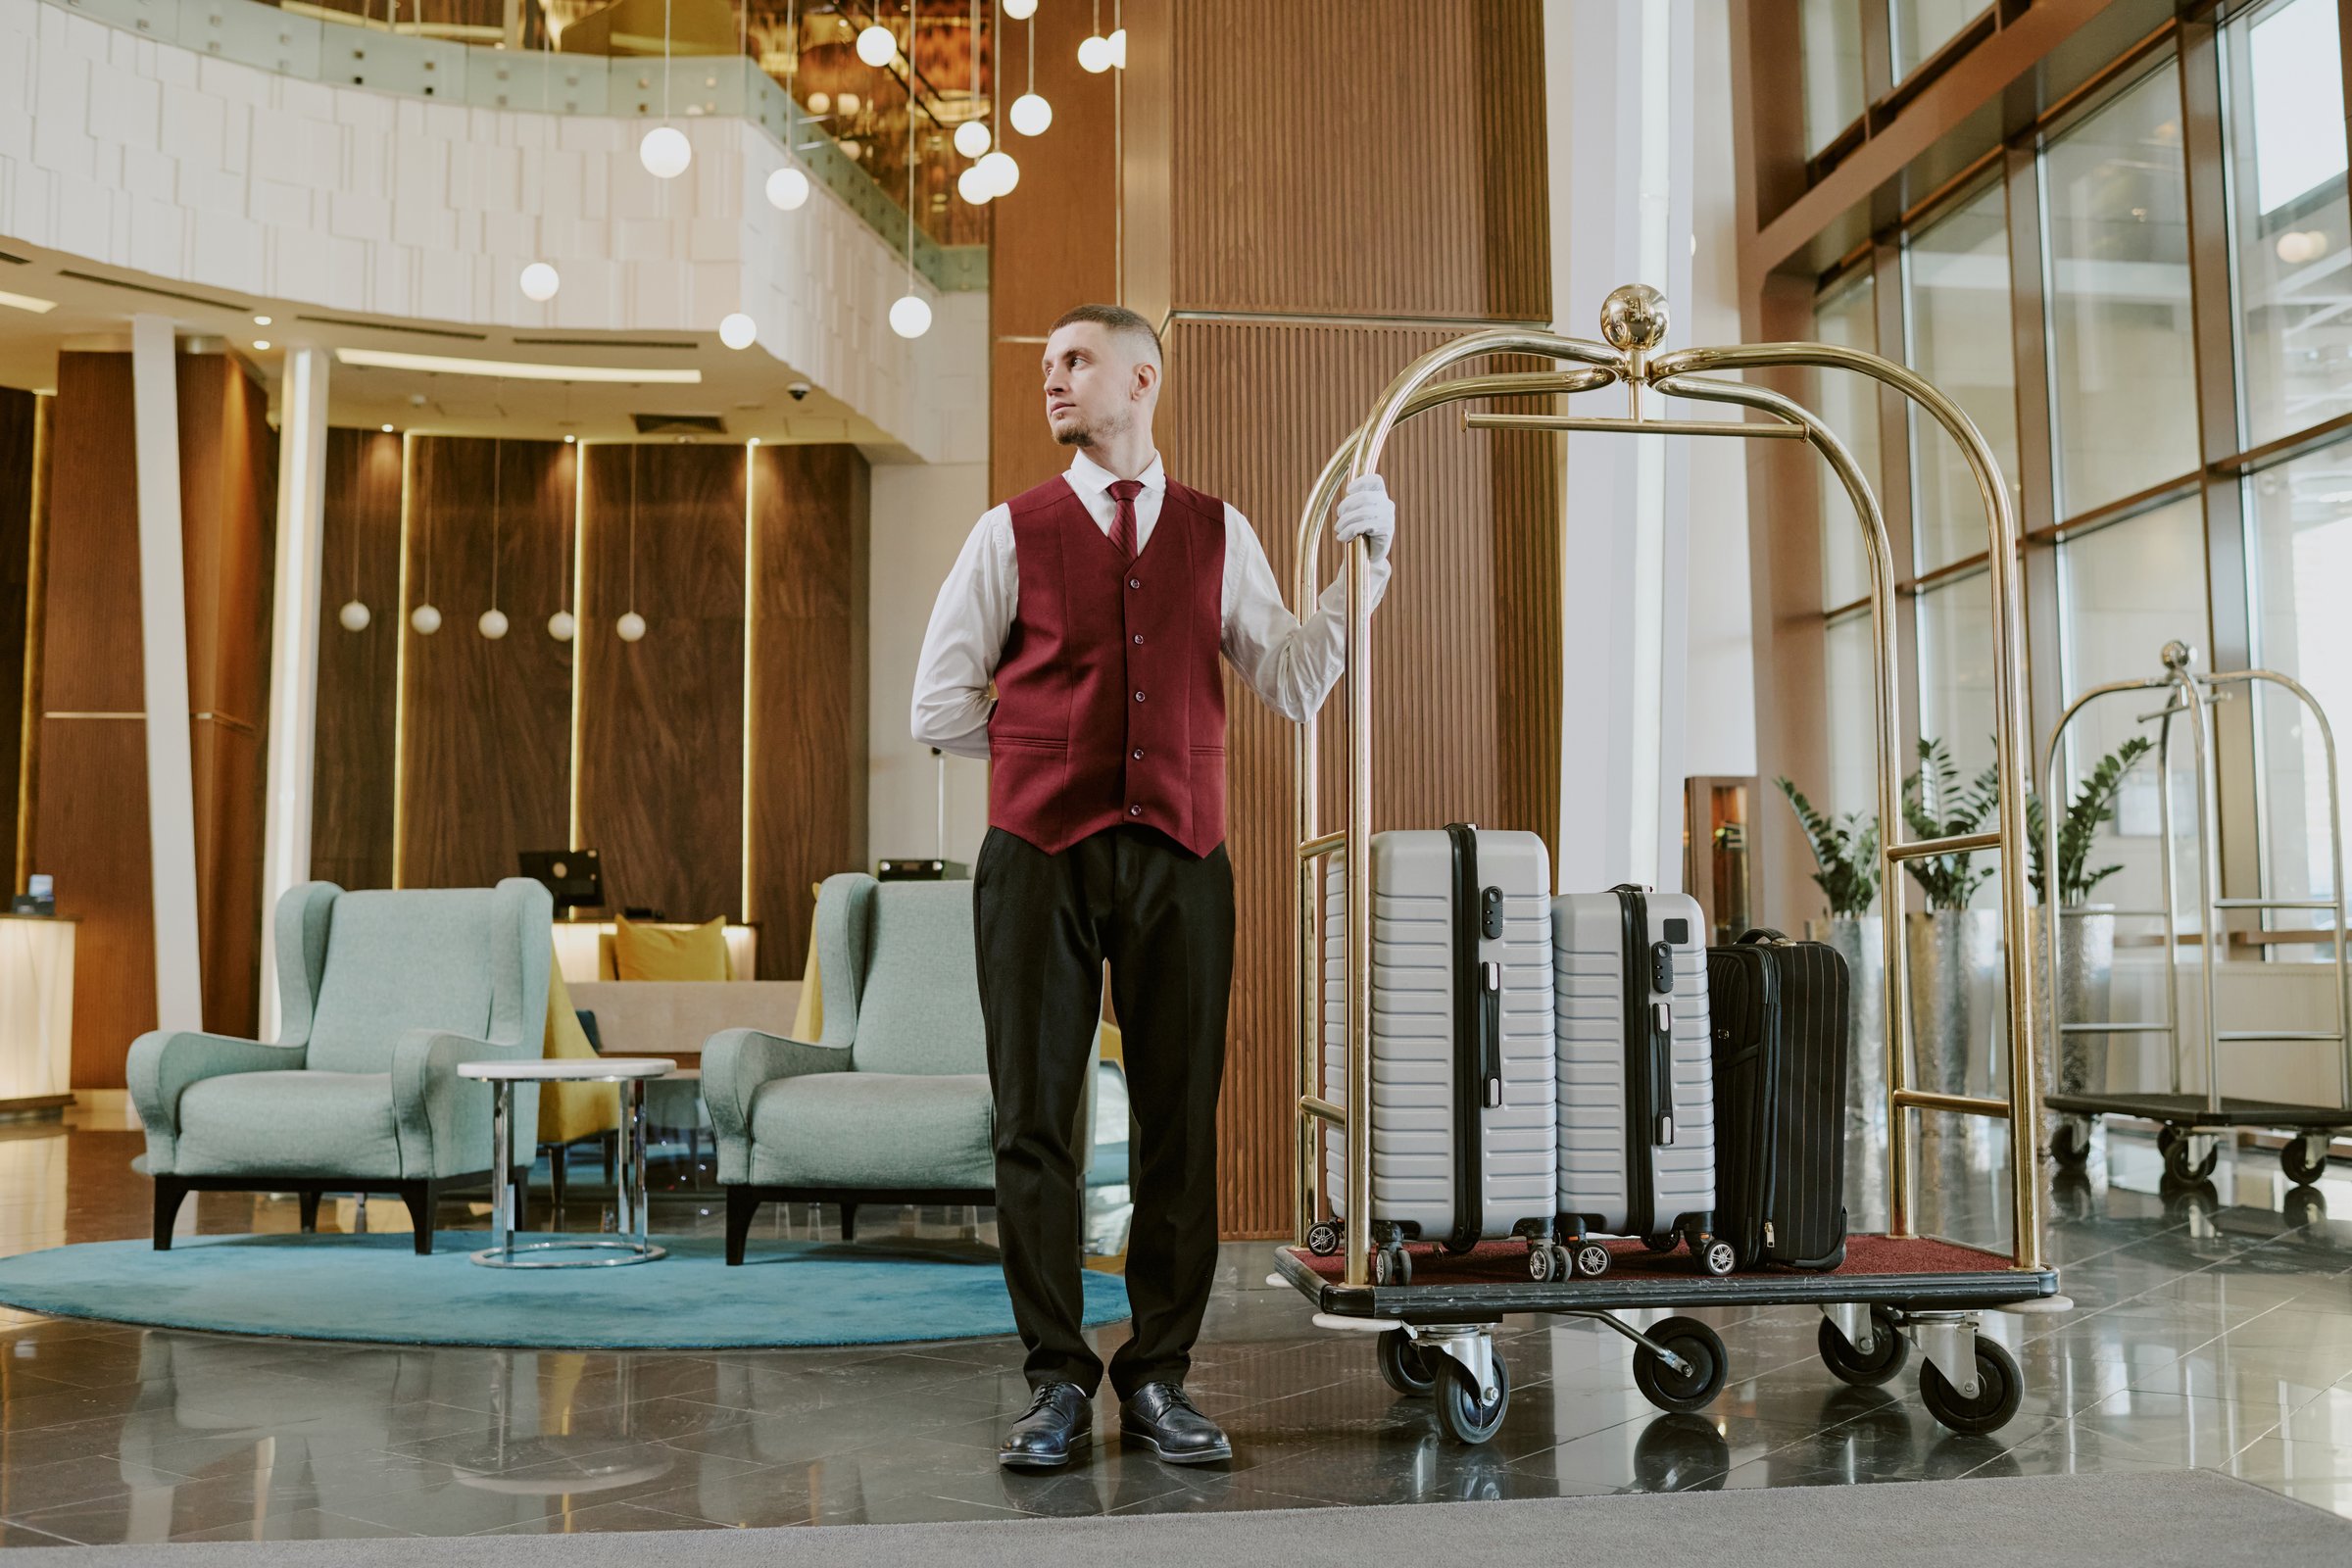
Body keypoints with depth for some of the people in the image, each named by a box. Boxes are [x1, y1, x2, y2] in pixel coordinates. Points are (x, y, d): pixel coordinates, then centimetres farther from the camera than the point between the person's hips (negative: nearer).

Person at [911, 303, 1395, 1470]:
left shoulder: (1220, 534, 13)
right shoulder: (1013, 531, 9)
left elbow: (1292, 685, 8)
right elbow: (940, 705, 10)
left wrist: (1362, 564, 3)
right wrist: (1048, 748, 7)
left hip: (1179, 857, 1)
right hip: (1039, 855, -1)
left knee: (1180, 1121, 3)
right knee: (1034, 1119, 0)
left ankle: (1159, 1378, 15)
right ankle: (1057, 1382, 12)